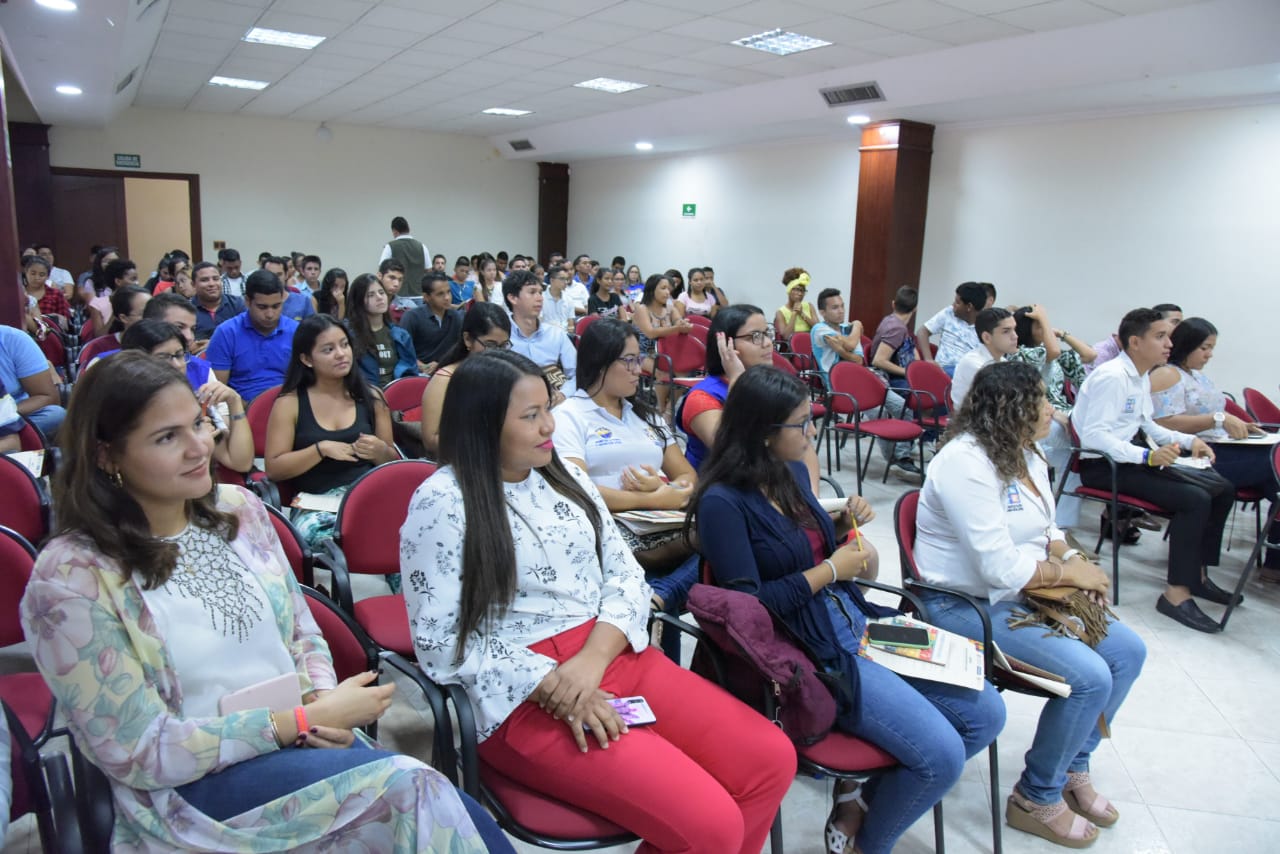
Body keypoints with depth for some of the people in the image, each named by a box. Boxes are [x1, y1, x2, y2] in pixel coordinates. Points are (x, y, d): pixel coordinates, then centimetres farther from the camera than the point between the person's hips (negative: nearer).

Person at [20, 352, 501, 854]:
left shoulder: (238, 508, 2)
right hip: (190, 785, -4)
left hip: (303, 738, 5)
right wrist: (304, 720, -16)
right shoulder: (71, 577, -13)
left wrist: (322, 702, -11)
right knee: (408, 786, -26)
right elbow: (141, 753, -12)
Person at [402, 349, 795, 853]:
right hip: (526, 699, -6)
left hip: (615, 657, 7)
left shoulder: (565, 477, 10)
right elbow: (442, 644, -12)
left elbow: (625, 575, 7)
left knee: (771, 759, -6)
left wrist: (592, 660, -11)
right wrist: (556, 689, -18)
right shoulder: (440, 504, -9)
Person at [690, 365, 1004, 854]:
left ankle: (861, 799, 18)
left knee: (984, 713, 6)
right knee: (941, 754, -15)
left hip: (853, 624, 9)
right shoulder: (723, 502, -17)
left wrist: (845, 524, -1)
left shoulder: (792, 469, 6)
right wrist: (832, 570, -15)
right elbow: (747, 604, -20)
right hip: (806, 652, -9)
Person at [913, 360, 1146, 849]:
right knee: (1090, 676, -19)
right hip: (966, 605, -10)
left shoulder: (1027, 456, 8)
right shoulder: (966, 463, -24)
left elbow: (1045, 531, 17)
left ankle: (1073, 765, 23)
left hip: (1024, 595, 10)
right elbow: (1000, 568, -27)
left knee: (1127, 652, 4)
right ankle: (1037, 799, 4)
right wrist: (1069, 573, -13)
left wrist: (1074, 560, -4)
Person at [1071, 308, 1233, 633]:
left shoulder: (1141, 377, 14)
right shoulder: (1112, 377, -18)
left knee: (1222, 489, 6)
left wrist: (1189, 440, 11)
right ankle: (1176, 593, -17)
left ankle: (1198, 575, 16)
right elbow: (1094, 436, -26)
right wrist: (1147, 456, -32)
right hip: (1101, 468, -10)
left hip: (1128, 457, 10)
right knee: (1195, 498, -23)